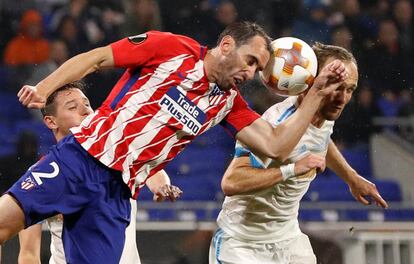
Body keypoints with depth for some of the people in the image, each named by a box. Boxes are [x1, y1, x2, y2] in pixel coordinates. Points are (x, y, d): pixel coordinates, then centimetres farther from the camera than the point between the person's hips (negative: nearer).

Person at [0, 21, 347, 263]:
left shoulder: (229, 102, 13)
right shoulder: (173, 48, -1)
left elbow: (276, 146, 4)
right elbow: (95, 59, 0)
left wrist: (317, 92, -2)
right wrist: (44, 89, -12)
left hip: (117, 196, 4)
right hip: (80, 160, -4)